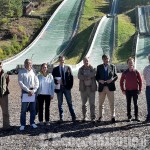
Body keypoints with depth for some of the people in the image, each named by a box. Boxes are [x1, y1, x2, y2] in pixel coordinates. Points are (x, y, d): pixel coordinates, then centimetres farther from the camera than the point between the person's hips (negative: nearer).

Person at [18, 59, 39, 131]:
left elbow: (37, 82, 4)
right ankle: (22, 124, 5)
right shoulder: (21, 72, 0)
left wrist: (33, 90, -10)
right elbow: (20, 83, -8)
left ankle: (32, 123, 20)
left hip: (33, 92, 3)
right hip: (25, 92, -3)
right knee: (23, 110, -2)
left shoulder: (33, 72, 8)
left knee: (33, 109, 8)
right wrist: (28, 90, -14)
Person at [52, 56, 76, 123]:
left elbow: (71, 77, 5)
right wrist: (57, 82, -15)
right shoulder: (55, 69, 5)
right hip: (59, 88, 0)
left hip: (67, 87, 0)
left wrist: (70, 86, -3)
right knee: (60, 103, 5)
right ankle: (61, 118, 12)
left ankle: (73, 117, 8)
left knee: (70, 102, 2)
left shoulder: (68, 68, 7)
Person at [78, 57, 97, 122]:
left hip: (91, 88, -2)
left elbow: (93, 74, -15)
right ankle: (84, 117, 17)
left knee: (92, 103, -3)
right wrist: (89, 77, -18)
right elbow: (79, 76, -11)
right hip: (83, 88, 2)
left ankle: (93, 118, 2)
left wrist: (85, 77, -16)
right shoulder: (81, 69, 7)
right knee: (83, 103, 7)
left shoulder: (92, 69, 5)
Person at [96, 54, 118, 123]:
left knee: (111, 103, 1)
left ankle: (113, 117, 10)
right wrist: (99, 80, -13)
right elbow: (97, 76, 8)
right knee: (100, 103, 8)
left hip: (110, 87, -1)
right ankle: (100, 116, 20)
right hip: (102, 87, 1)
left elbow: (116, 76, 6)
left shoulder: (113, 66, 7)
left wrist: (112, 80, -13)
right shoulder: (99, 67, 9)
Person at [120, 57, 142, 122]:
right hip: (128, 91, 1)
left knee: (135, 104, 5)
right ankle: (129, 117, 14)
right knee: (128, 104, 6)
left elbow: (140, 81, 1)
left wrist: (140, 89, -2)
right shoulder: (125, 72, 0)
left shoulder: (136, 72, -3)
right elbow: (121, 81, 7)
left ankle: (136, 117, 14)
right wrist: (123, 90, 2)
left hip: (135, 90, -1)